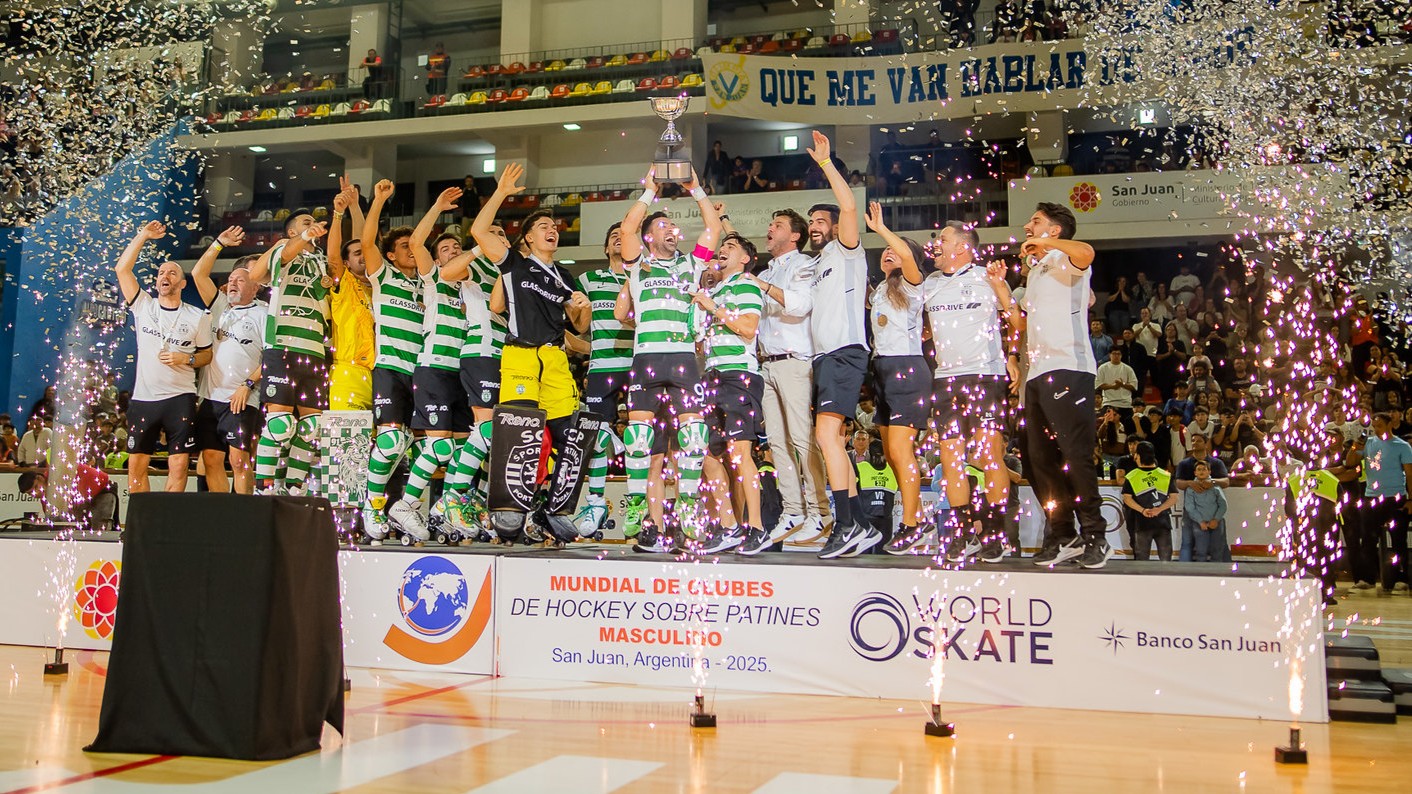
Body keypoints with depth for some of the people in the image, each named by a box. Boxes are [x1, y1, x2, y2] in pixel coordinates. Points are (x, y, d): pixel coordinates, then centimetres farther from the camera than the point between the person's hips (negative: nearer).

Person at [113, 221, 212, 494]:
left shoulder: (198, 317, 6)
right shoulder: (143, 305, 8)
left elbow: (207, 355, 12)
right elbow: (122, 269, 2)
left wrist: (187, 360, -9)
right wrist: (143, 236, 1)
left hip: (180, 399, -2)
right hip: (143, 398, 2)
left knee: (179, 465, -6)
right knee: (136, 465, 1)